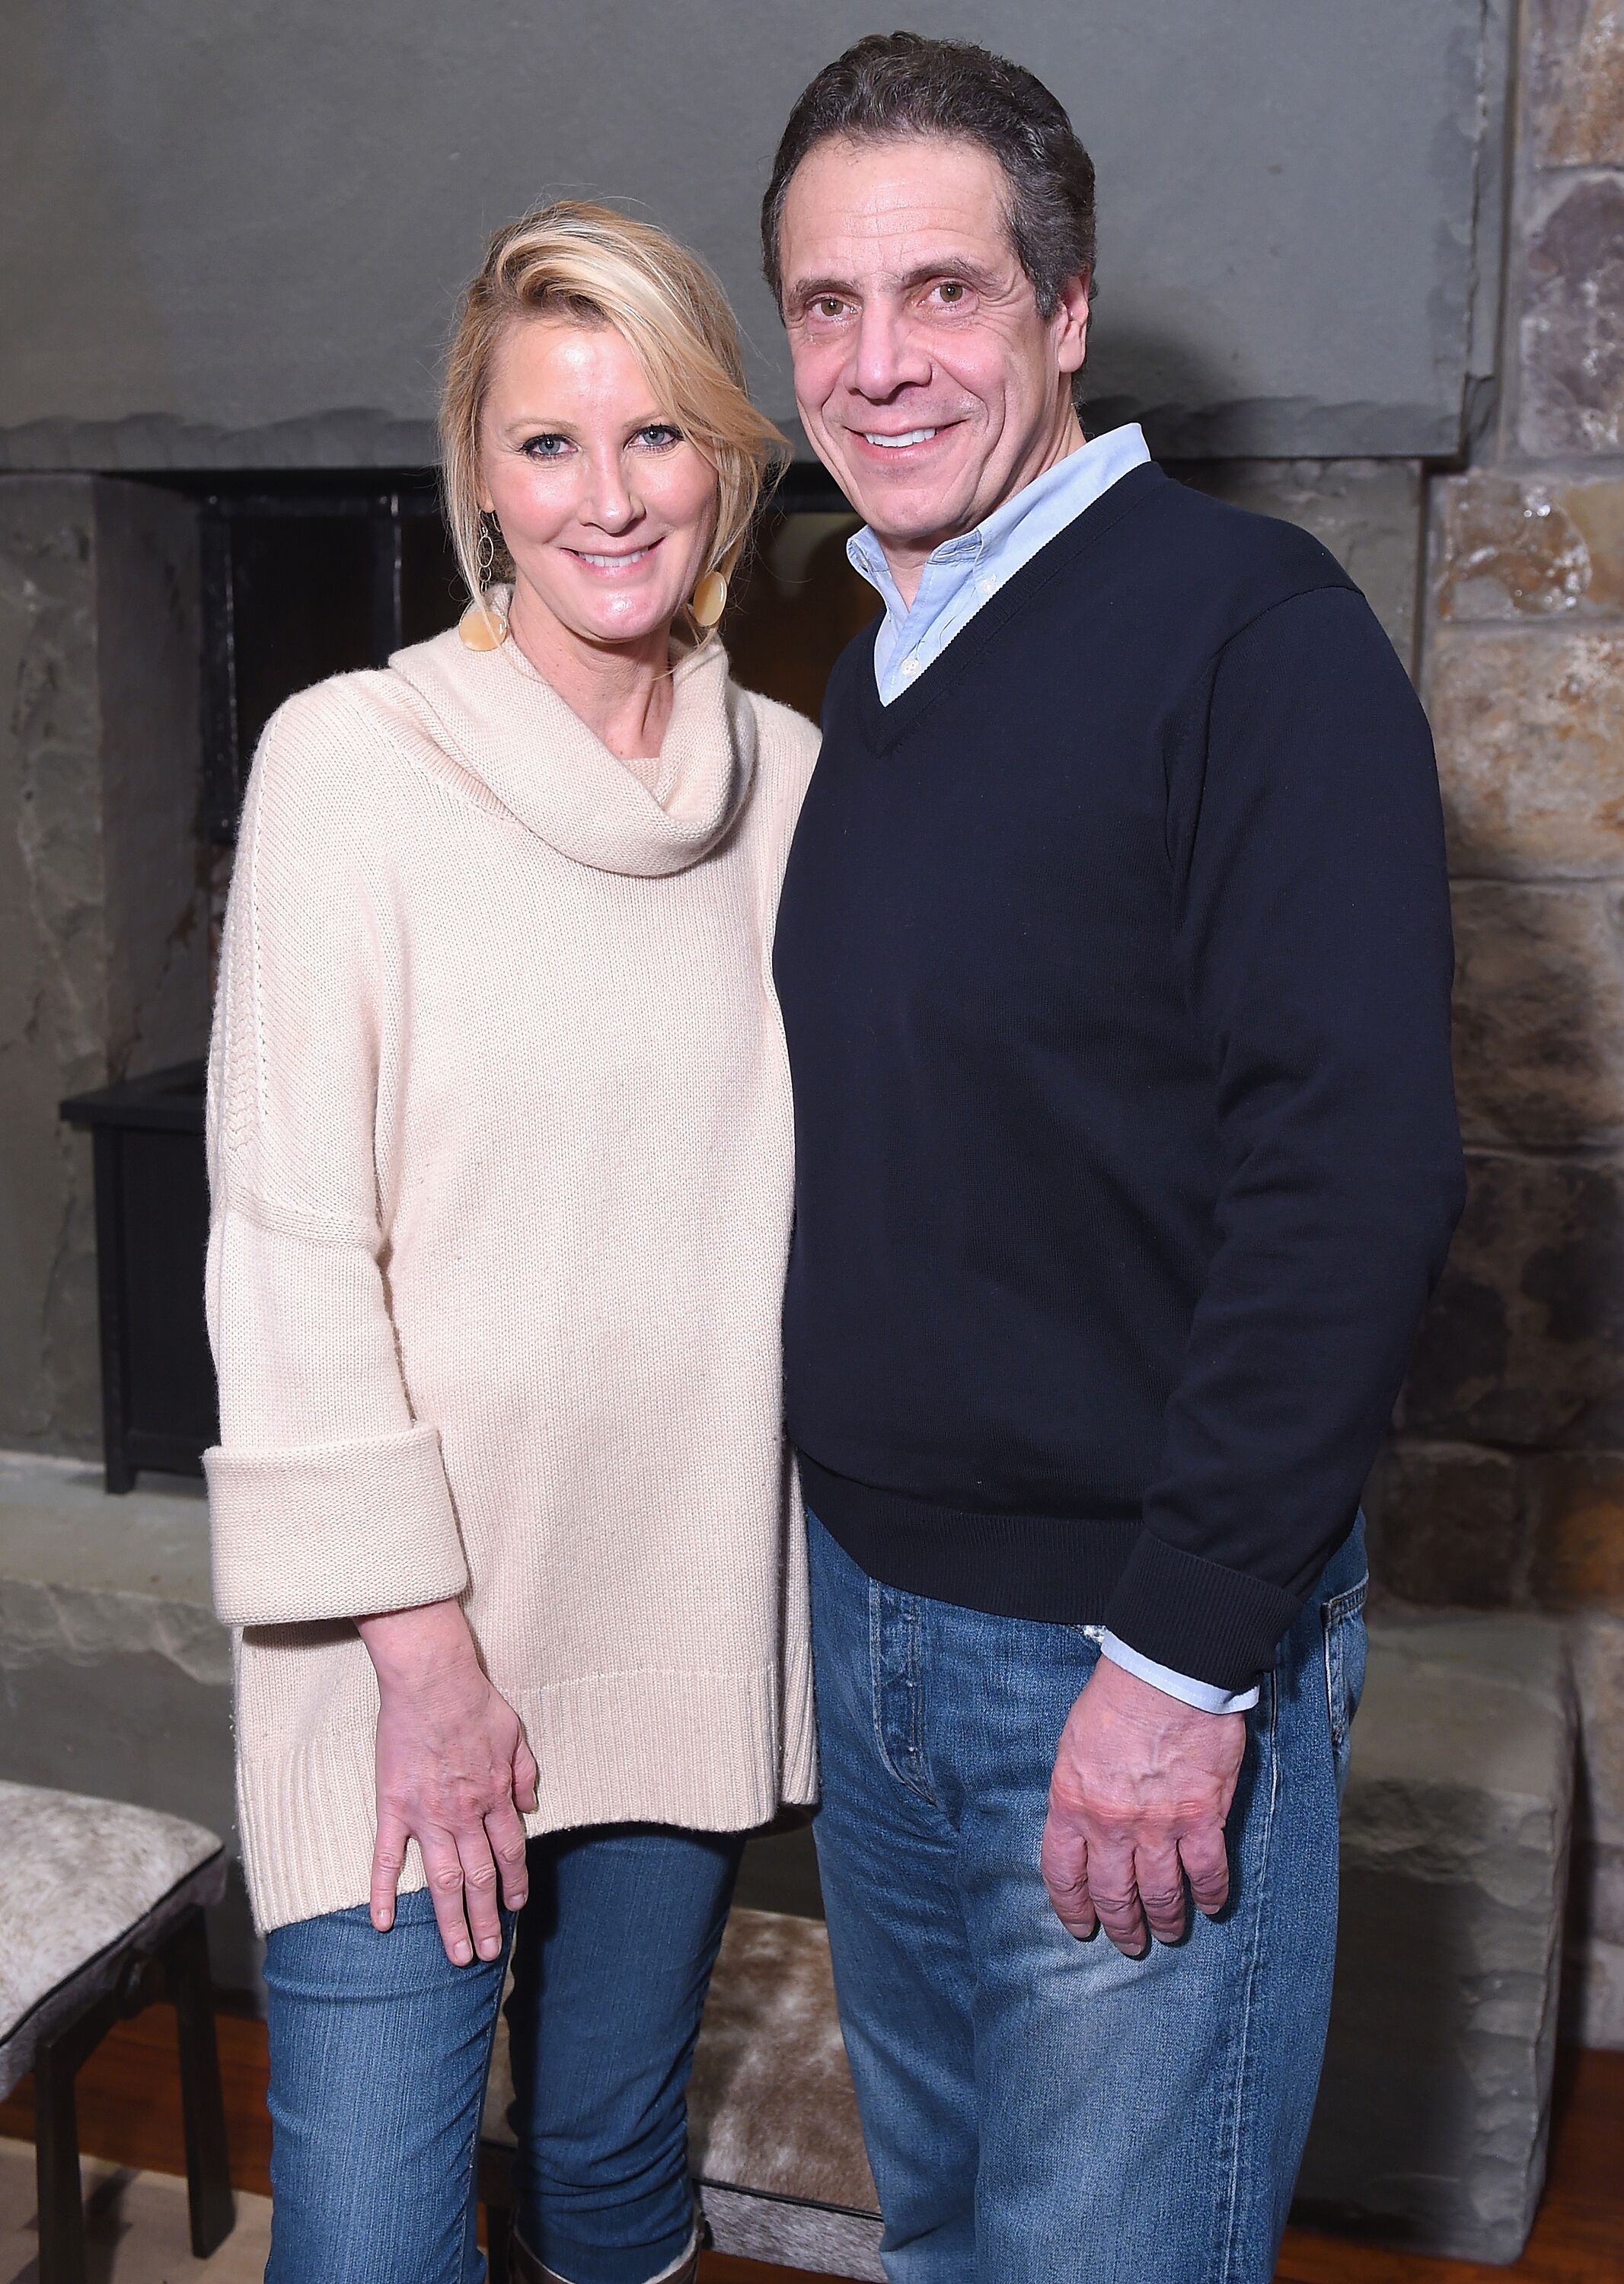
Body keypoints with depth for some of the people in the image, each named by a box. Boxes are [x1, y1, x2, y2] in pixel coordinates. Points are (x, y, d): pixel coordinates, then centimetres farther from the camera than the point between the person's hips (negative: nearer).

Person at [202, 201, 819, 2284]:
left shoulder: (786, 779, 4)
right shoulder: (353, 761, -10)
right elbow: (288, 1236, -12)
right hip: (413, 1633, -4)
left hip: (687, 1618, 4)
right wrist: (422, 1645, -14)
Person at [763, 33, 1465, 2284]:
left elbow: (1357, 1169, -21)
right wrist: (862, 1558, 12)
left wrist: (1186, 1659, -22)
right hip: (874, 1607, 7)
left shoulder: (1248, 632, -15)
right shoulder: (870, 678, 9)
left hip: (1139, 1663, -7)